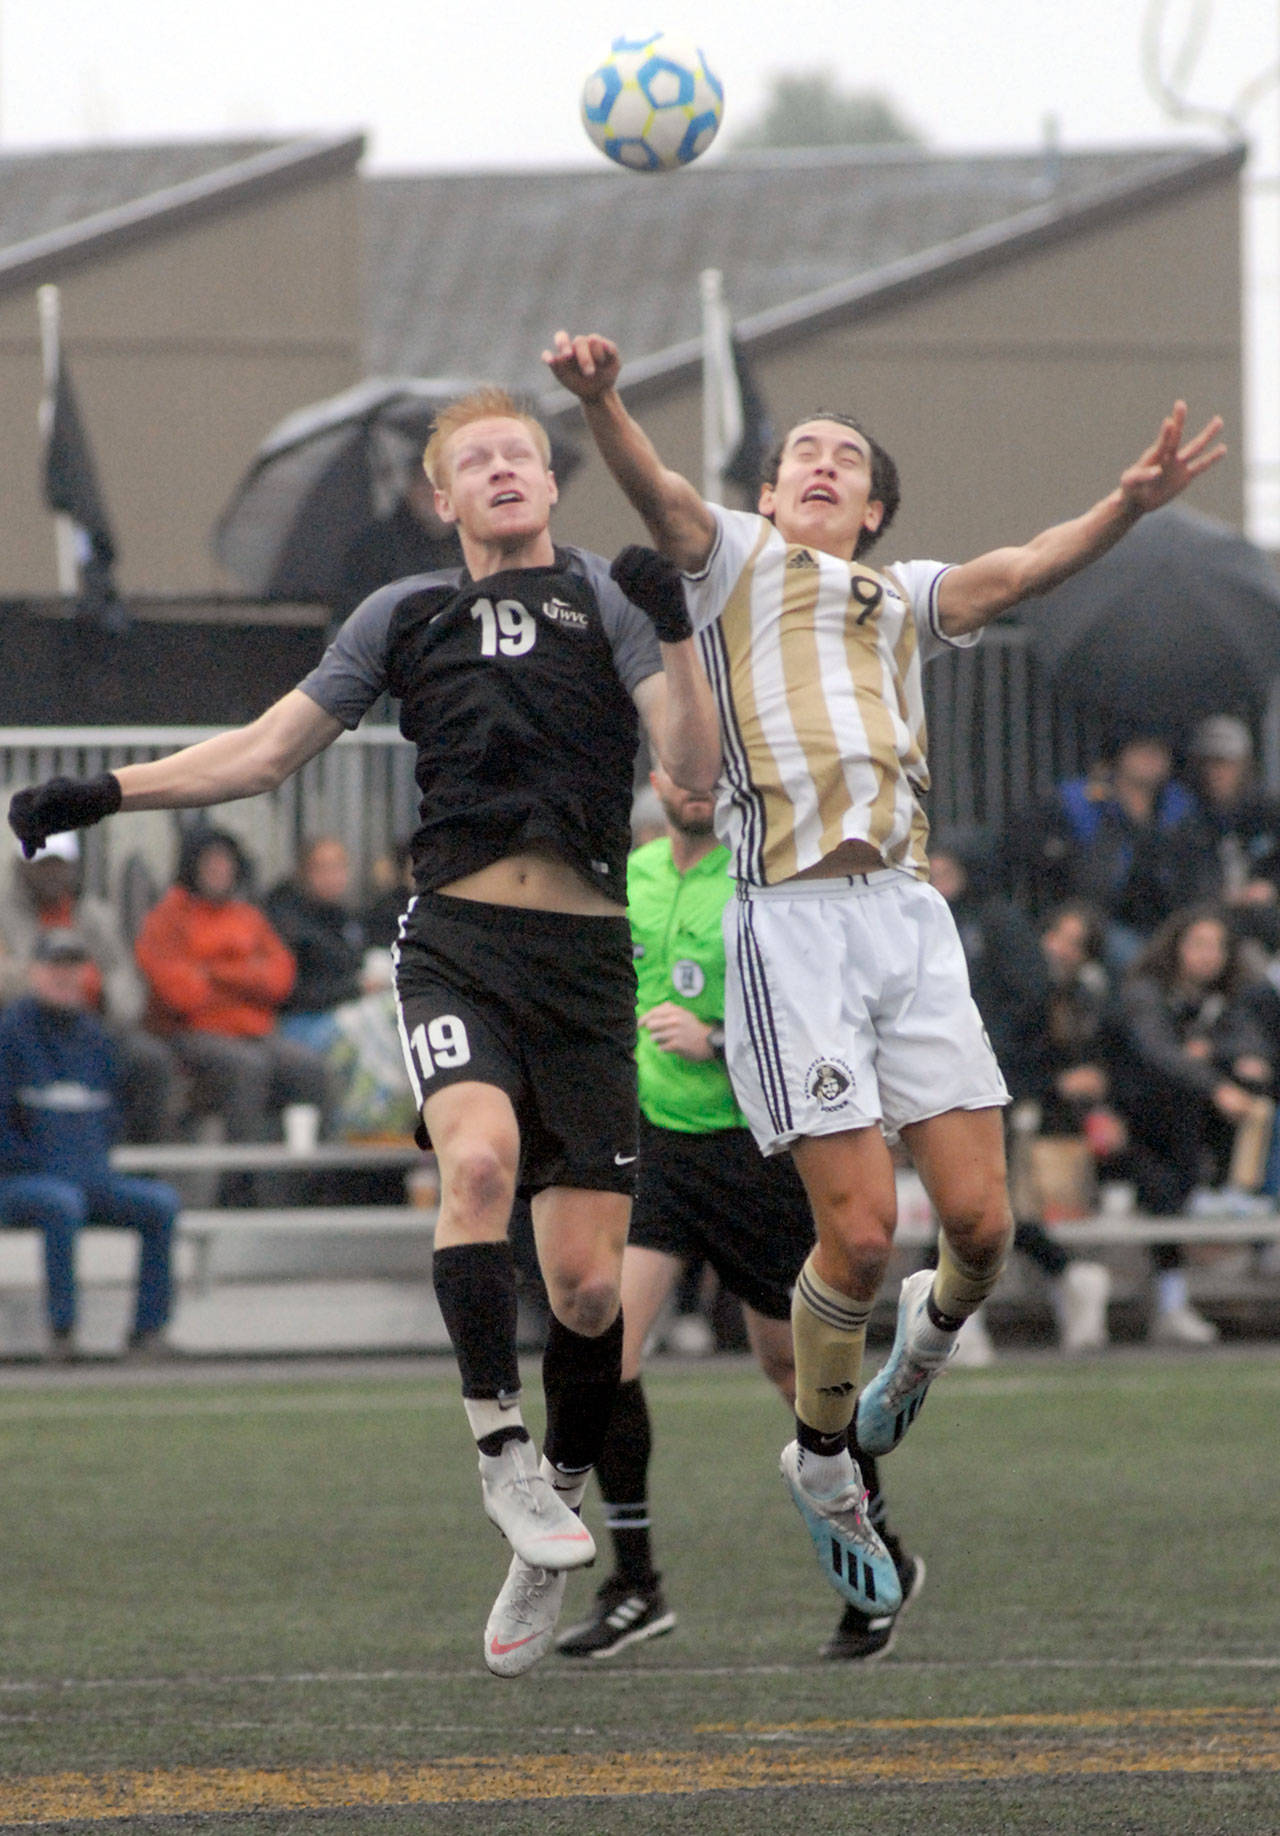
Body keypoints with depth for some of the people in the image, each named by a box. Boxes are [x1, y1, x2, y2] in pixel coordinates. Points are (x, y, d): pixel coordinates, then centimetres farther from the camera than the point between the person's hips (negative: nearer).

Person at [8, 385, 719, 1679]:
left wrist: (674, 635, -13)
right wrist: (105, 793, 16)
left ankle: (556, 1512, 15)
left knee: (586, 1280, -6)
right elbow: (269, 748, 22)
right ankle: (503, 1451, -21)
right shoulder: (404, 618, 15)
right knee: (478, 1156, -31)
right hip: (455, 940, 0)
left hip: (585, 955, 0)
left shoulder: (606, 600, 10)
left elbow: (696, 770, 1)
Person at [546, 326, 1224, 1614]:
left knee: (980, 1221, -5)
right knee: (857, 1232, -10)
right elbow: (659, 497, -6)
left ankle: (933, 1327, 31)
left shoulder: (904, 597, 23)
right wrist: (599, 404, -28)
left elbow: (1009, 574, 5)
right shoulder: (736, 558, 13)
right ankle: (822, 1464, 13)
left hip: (909, 918, 4)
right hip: (792, 920, -4)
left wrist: (1127, 508, -13)